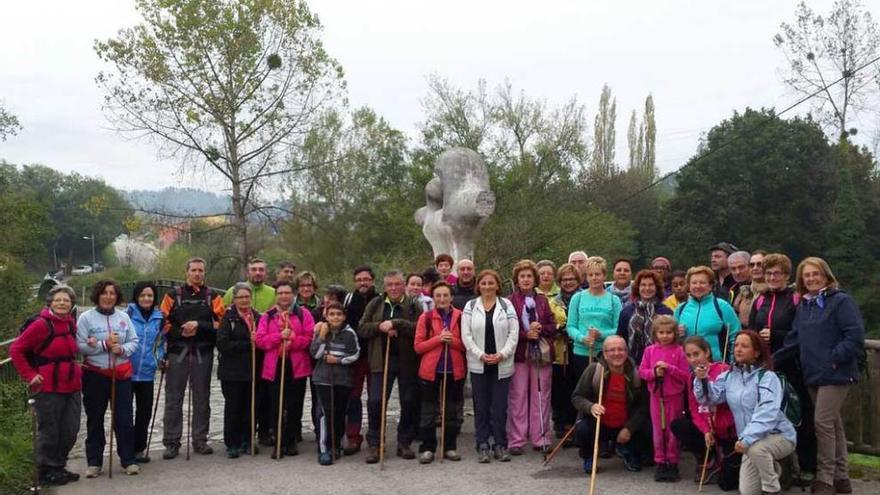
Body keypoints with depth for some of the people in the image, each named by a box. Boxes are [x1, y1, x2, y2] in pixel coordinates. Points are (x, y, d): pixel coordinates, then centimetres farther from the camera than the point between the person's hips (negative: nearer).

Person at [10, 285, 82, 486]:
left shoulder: (72, 323, 7)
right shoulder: (41, 324, -13)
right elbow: (16, 350, -10)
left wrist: (75, 369, 10)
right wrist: (30, 375, -11)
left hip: (72, 386, 7)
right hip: (48, 388, -6)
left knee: (70, 431, 12)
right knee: (49, 431, 4)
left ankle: (58, 467, 28)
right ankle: (47, 472, 19)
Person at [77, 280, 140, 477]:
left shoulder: (124, 317, 5)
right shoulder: (86, 318, -4)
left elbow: (134, 342, 5)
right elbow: (80, 346, -11)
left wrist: (122, 349, -14)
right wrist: (105, 345, -19)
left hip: (121, 374, 2)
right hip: (95, 374, -2)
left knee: (124, 418, 3)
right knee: (95, 420, 8)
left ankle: (128, 460, 13)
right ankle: (94, 462, 19)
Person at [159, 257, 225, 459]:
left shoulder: (213, 297, 7)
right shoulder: (173, 295, 5)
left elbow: (220, 323, -3)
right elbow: (163, 323, 0)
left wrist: (199, 325, -14)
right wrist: (181, 332, -13)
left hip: (203, 353, 1)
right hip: (178, 351, -1)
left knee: (202, 398, 8)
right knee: (174, 398, 1)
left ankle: (200, 440, 18)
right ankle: (171, 442, 8)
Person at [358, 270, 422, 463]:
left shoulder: (413, 305, 1)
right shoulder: (375, 304, 9)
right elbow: (362, 329, 4)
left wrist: (395, 324, -19)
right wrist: (380, 326, -13)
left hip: (407, 361, -1)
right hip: (381, 360, 1)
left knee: (409, 403, 6)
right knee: (375, 401, -4)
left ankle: (404, 443, 20)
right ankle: (374, 445, 7)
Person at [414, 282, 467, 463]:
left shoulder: (460, 317, 2)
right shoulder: (425, 317, 0)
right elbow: (418, 346, -3)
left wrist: (453, 340, -15)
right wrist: (438, 338, -15)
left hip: (455, 370, 1)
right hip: (430, 371, -1)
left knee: (453, 411, 10)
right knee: (428, 412, 5)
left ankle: (450, 447, 23)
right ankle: (427, 448, 16)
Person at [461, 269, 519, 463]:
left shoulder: (507, 305, 4)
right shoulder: (470, 306, 4)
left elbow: (514, 334, 0)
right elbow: (466, 335, -1)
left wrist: (502, 354, -11)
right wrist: (480, 355, -11)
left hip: (502, 365, 0)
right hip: (478, 365, 0)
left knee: (500, 406, 2)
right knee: (481, 406, 4)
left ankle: (500, 445, 14)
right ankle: (482, 446, 12)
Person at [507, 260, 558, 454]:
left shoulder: (542, 300, 11)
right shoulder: (511, 301, -2)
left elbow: (553, 327, 9)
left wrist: (540, 328, -10)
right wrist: (525, 334, -15)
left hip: (541, 353, 4)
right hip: (519, 354, -3)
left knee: (541, 397, 6)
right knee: (518, 398, -1)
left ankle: (541, 438, 15)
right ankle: (516, 441, 5)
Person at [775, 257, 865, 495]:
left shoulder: (841, 301, -9)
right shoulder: (803, 305, 14)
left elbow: (855, 336, -16)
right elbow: (795, 339, 15)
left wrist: (834, 358, -18)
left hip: (835, 374, -7)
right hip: (814, 375, 7)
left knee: (823, 422, -9)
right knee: (833, 424, 14)